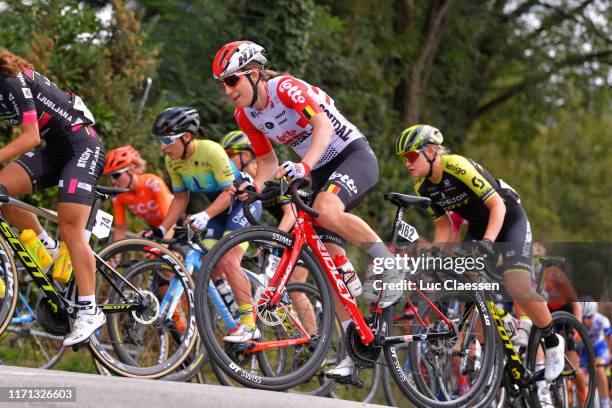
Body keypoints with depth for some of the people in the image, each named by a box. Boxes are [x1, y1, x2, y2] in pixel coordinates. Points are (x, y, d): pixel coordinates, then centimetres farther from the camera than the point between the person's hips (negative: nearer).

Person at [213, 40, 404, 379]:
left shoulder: (286, 88, -20)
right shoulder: (245, 115, 2)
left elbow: (323, 126, -34)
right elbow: (268, 162, 10)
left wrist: (303, 165, -49)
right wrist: (255, 186, -11)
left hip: (354, 154, -8)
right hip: (322, 172, 8)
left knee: (325, 211, -38)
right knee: (330, 261, -2)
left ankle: (390, 266, -19)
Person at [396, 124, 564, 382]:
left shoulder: (458, 167, -28)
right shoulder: (423, 187, -6)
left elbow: (497, 205, -29)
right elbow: (443, 226, 1)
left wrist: (488, 242, -43)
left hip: (509, 220, -8)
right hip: (478, 227, 8)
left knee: (517, 286, -26)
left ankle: (552, 342, -5)